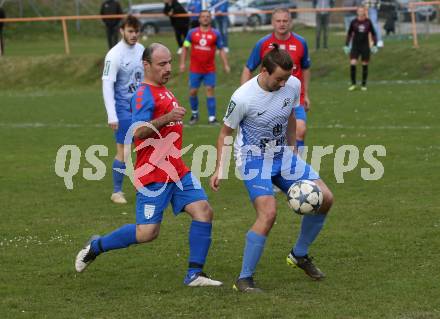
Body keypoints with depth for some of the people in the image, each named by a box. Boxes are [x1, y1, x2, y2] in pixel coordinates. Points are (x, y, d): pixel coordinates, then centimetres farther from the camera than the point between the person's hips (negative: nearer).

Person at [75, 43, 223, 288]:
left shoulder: (164, 91, 17)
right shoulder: (145, 95, -14)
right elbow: (138, 131, -28)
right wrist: (167, 118, -37)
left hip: (177, 170, 9)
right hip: (153, 174, -9)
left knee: (204, 211, -7)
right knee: (147, 233, -8)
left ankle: (195, 274, -2)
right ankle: (96, 247, 14)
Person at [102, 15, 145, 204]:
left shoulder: (141, 50, 5)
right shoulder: (114, 55, -14)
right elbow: (107, 86, -16)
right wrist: (111, 116, -21)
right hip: (124, 108, -6)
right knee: (123, 151, -3)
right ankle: (117, 192, 8)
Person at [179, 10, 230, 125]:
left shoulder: (215, 33, 1)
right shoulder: (192, 33, 3)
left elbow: (221, 50, 5)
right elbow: (185, 47, 9)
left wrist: (226, 65, -2)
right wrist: (182, 63, 3)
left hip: (210, 69, -1)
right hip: (195, 69, 1)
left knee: (210, 90, -6)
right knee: (193, 91, 4)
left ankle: (212, 117, -2)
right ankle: (194, 114, 25)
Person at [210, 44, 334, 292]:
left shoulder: (293, 85, -7)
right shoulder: (243, 98, -22)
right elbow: (226, 133, -7)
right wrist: (219, 169, -11)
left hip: (283, 155, 6)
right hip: (254, 160, -6)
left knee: (325, 198, -3)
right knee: (269, 213, -26)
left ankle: (300, 254, 19)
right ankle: (244, 279, -15)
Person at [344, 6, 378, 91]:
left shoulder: (368, 22, -2)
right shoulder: (354, 22, -2)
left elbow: (373, 33, 8)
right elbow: (349, 34, 8)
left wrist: (375, 45, 3)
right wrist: (346, 45, 5)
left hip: (365, 46, 0)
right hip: (355, 46, 0)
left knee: (365, 65, 4)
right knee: (352, 64, -12)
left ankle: (364, 85, 15)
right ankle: (353, 84, 0)